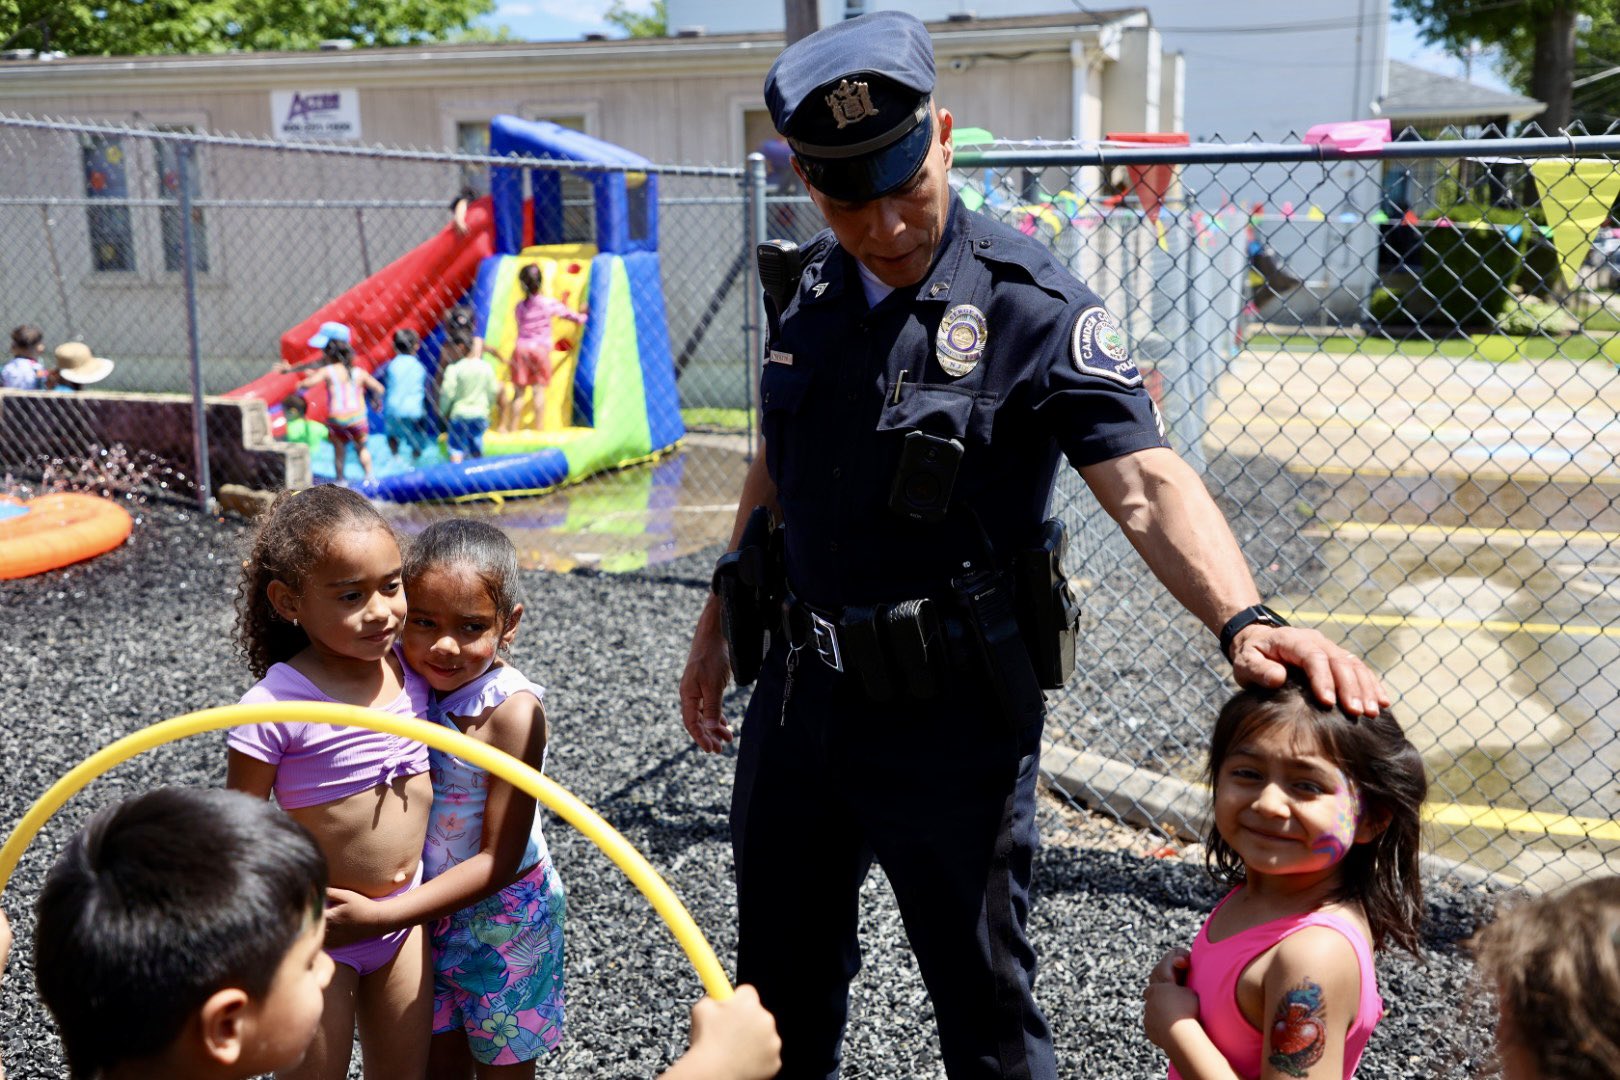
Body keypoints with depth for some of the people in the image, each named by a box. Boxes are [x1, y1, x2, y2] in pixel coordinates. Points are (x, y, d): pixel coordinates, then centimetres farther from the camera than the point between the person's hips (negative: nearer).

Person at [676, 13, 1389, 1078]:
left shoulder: (1033, 305, -16)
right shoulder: (812, 287, 3)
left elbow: (1146, 482, -26)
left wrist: (1243, 618, -43)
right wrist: (720, 624, 18)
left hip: (949, 709, -5)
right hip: (802, 683, 6)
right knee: (782, 982, 22)